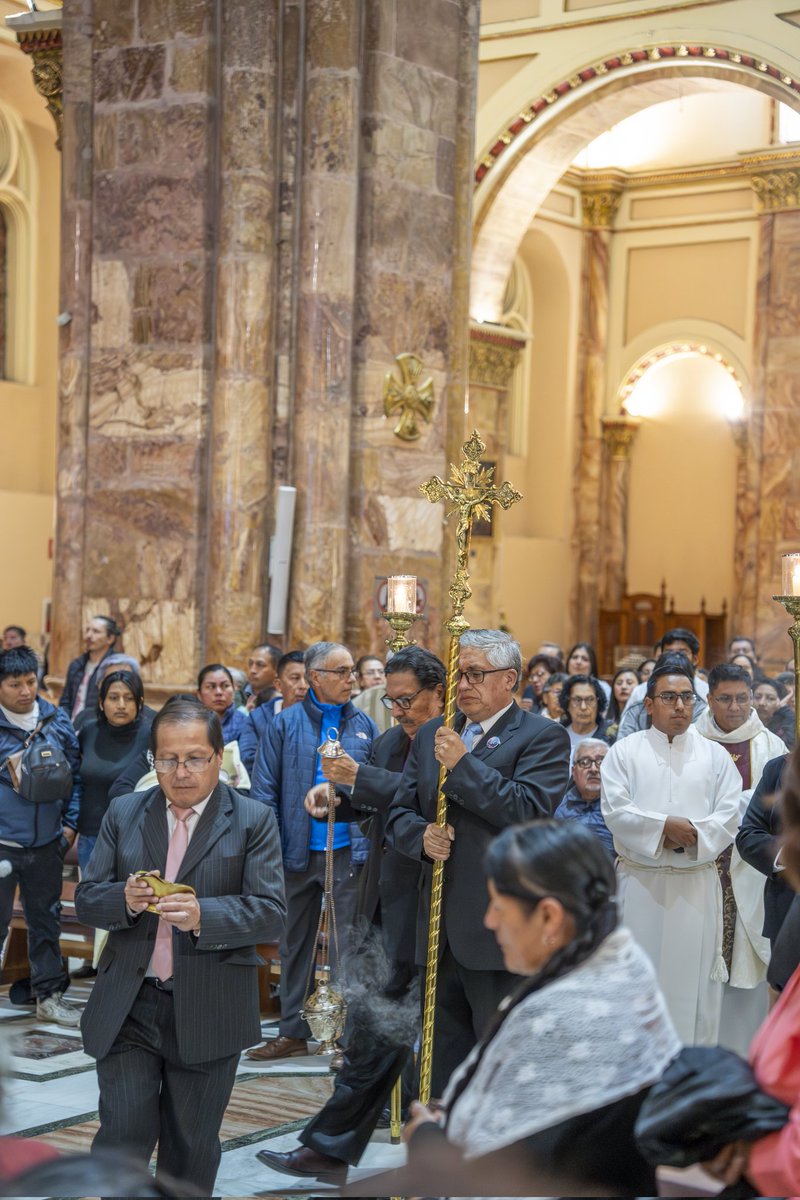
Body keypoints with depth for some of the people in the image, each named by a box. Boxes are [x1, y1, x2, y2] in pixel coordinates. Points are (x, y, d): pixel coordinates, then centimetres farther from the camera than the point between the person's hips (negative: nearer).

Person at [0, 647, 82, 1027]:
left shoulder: (57, 721, 2)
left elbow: (75, 773, 10)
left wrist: (70, 823, 6)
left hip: (46, 843, 4)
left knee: (46, 920, 15)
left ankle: (49, 995, 27)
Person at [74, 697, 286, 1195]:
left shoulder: (254, 821, -2)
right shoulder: (123, 814, 7)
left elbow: (271, 913, -10)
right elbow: (86, 899, 5)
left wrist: (202, 915, -26)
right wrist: (125, 899, -17)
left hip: (209, 1015, -1)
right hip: (127, 1007, 1)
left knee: (192, 1149, 11)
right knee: (122, 1136, -3)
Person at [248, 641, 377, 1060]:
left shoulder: (363, 725, 6)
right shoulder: (285, 723, 2)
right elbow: (264, 790, 0)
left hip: (347, 852, 0)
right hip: (297, 852, 0)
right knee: (295, 943, 12)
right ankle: (292, 1031, 23)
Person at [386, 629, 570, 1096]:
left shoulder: (544, 737, -5)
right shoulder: (432, 735, 15)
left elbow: (529, 810, -18)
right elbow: (400, 812, 16)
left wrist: (463, 764, -16)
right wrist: (422, 834, -7)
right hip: (440, 929, 7)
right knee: (445, 1054, 16)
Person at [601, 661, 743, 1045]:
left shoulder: (715, 756, 8)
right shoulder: (624, 751, 4)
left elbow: (728, 818, -1)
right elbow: (615, 811, -7)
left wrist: (691, 834, -16)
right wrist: (665, 825, -17)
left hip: (697, 886, 1)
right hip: (640, 883, -1)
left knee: (694, 978, 3)